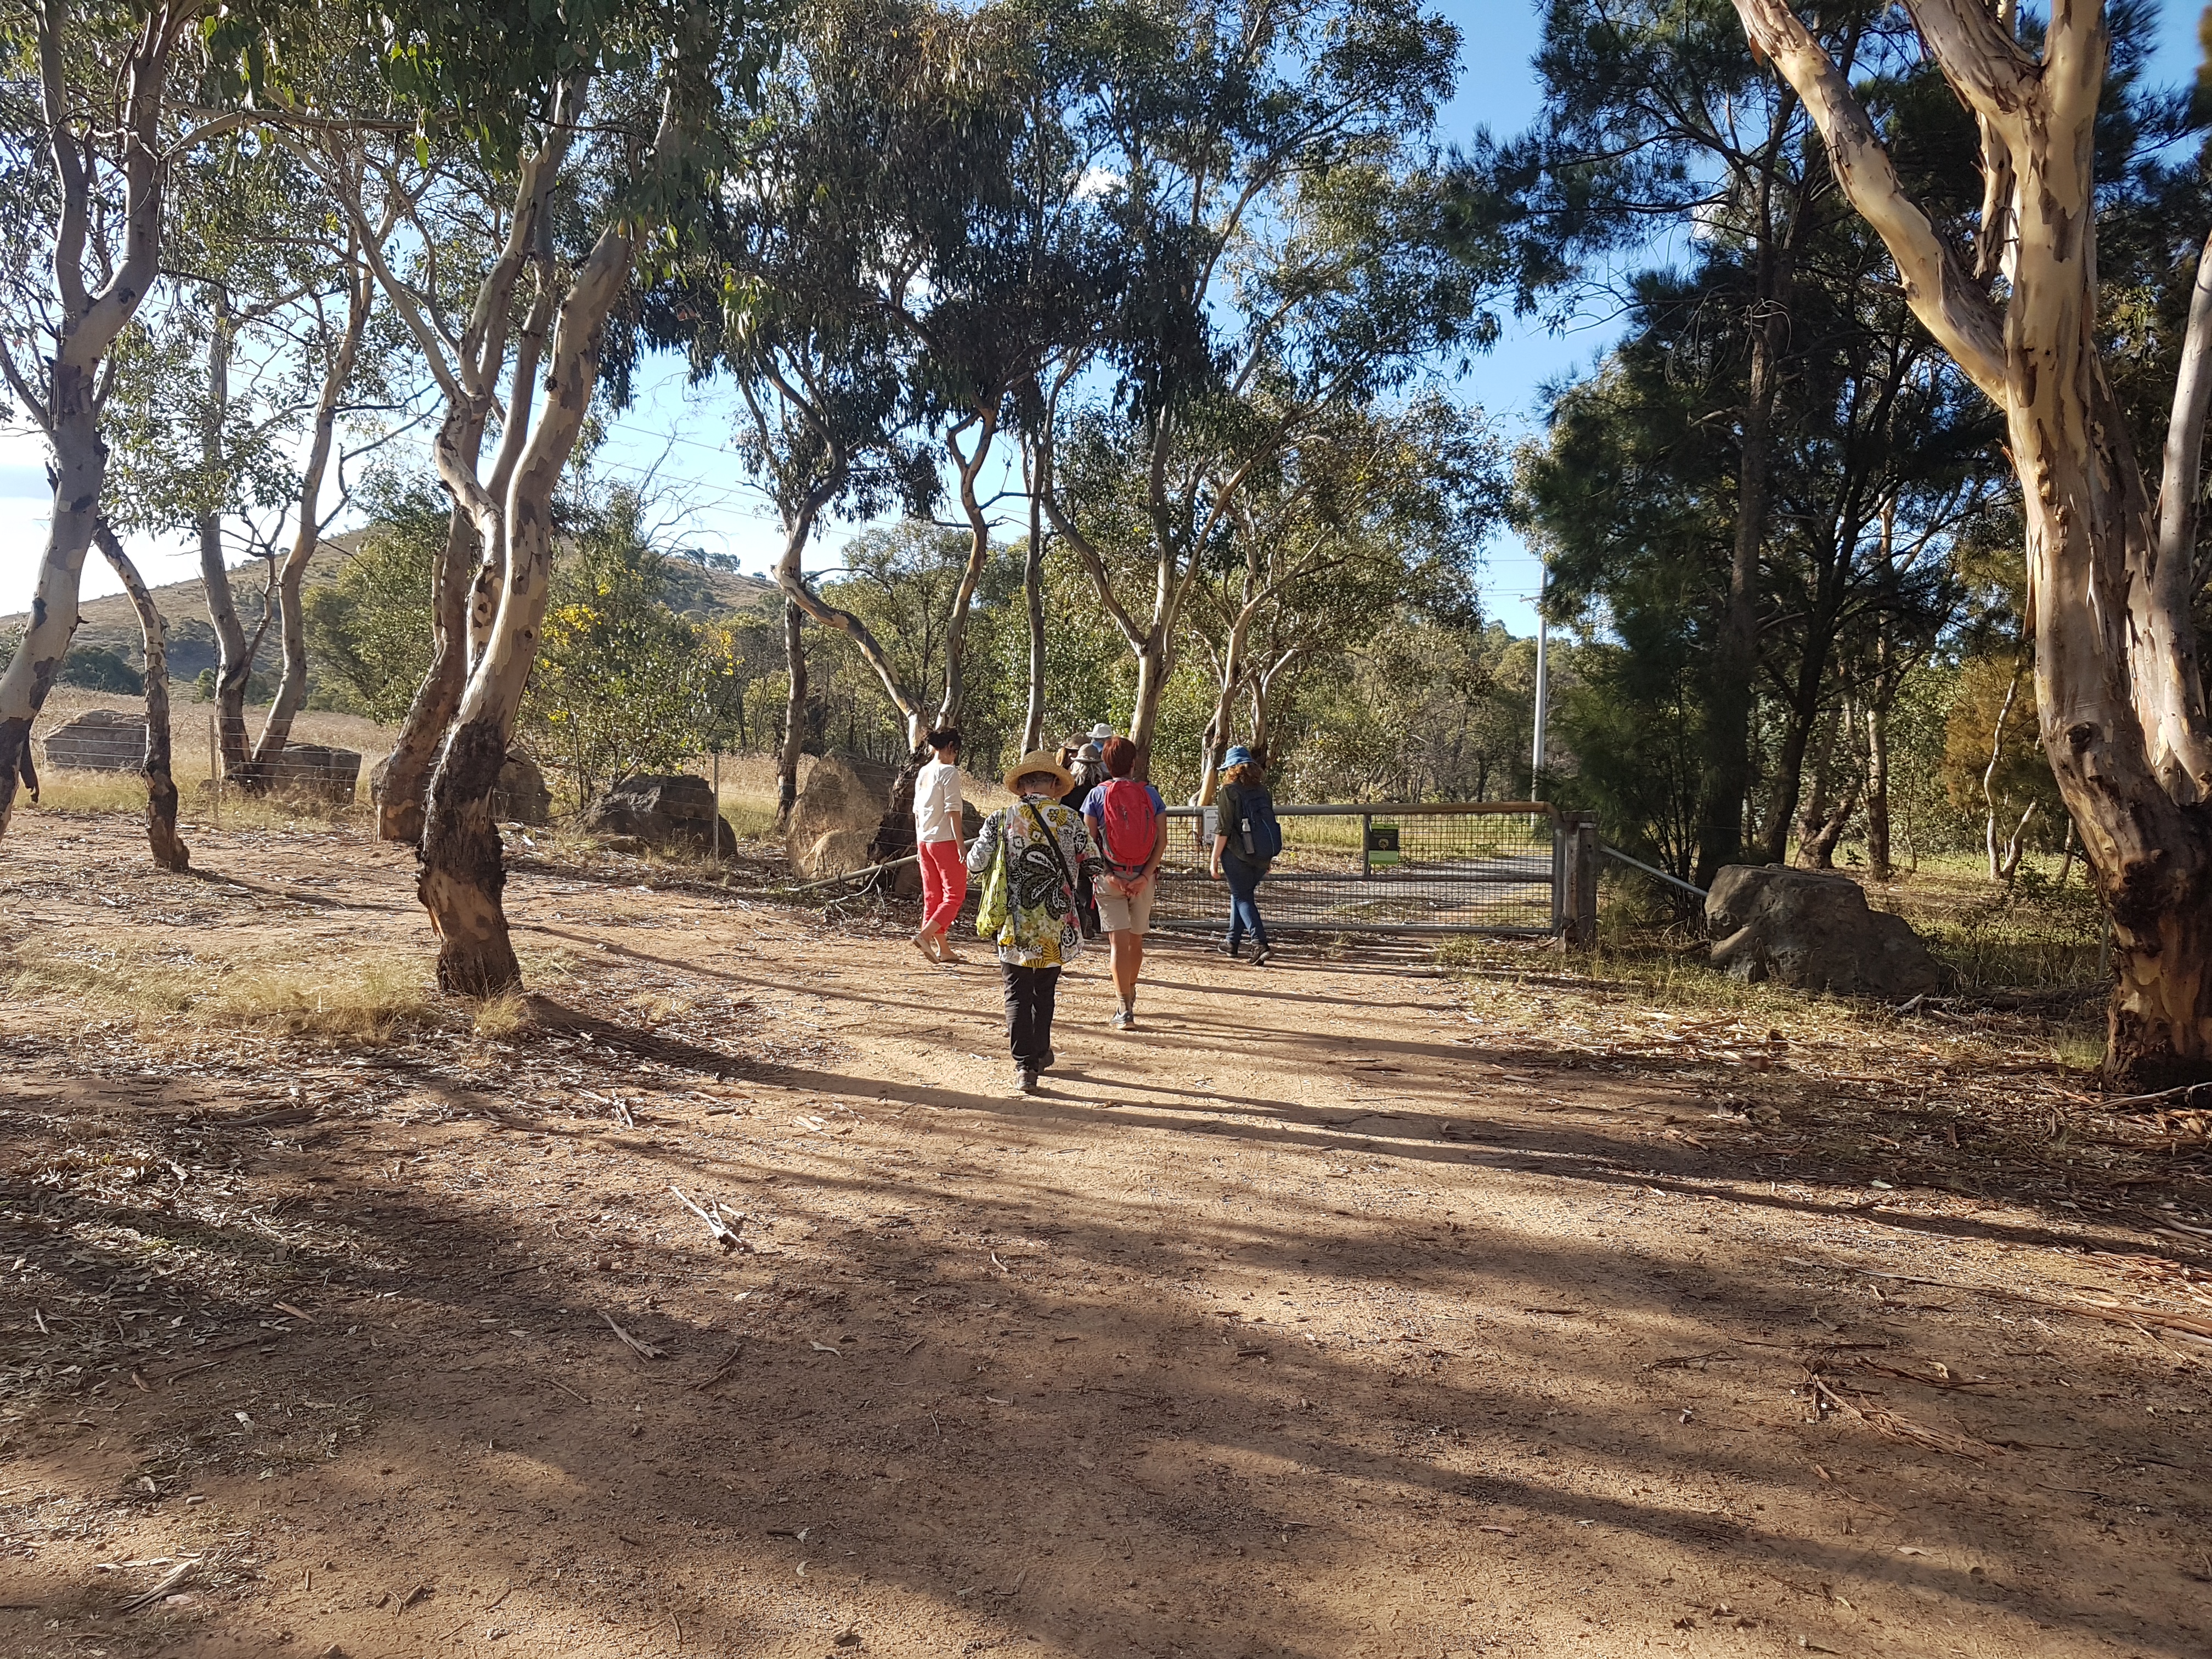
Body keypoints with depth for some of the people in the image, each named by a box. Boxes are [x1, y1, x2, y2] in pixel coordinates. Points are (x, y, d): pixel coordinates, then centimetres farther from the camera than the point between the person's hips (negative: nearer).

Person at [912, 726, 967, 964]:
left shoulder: (923, 772, 10)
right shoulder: (949, 772, -12)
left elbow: (917, 811, 15)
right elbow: (953, 812, -17)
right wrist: (961, 846, -16)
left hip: (924, 841, 8)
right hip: (945, 841, -8)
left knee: (932, 897, 11)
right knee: (955, 895, 0)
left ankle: (943, 949, 16)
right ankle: (924, 935, -14)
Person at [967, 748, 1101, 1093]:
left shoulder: (1001, 820, -6)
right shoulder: (1070, 820, -5)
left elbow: (974, 865, -2)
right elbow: (1093, 865, -5)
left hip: (1014, 927, -1)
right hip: (1056, 926, 1)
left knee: (1018, 994, 8)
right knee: (1045, 991, 19)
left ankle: (1025, 1066, 2)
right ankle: (1040, 1053, 34)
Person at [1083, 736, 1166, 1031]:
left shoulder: (1097, 795, -1)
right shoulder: (1150, 794, 3)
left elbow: (1089, 842, -7)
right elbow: (1162, 841, -4)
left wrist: (1108, 875, -8)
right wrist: (1145, 876, -7)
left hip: (1110, 878, -2)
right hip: (1143, 877, 2)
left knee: (1118, 941, -3)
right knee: (1136, 938, 18)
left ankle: (1124, 1010, -9)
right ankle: (1129, 995, 38)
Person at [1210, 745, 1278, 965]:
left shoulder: (1230, 791, -10)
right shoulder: (1263, 791, 9)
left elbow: (1223, 830, -13)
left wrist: (1214, 860, -8)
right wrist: (1267, 859, 25)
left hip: (1237, 855, -6)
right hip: (1263, 856, 6)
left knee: (1242, 897, 2)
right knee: (1241, 895, 21)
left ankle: (1260, 943, -13)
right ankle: (1233, 943, 29)